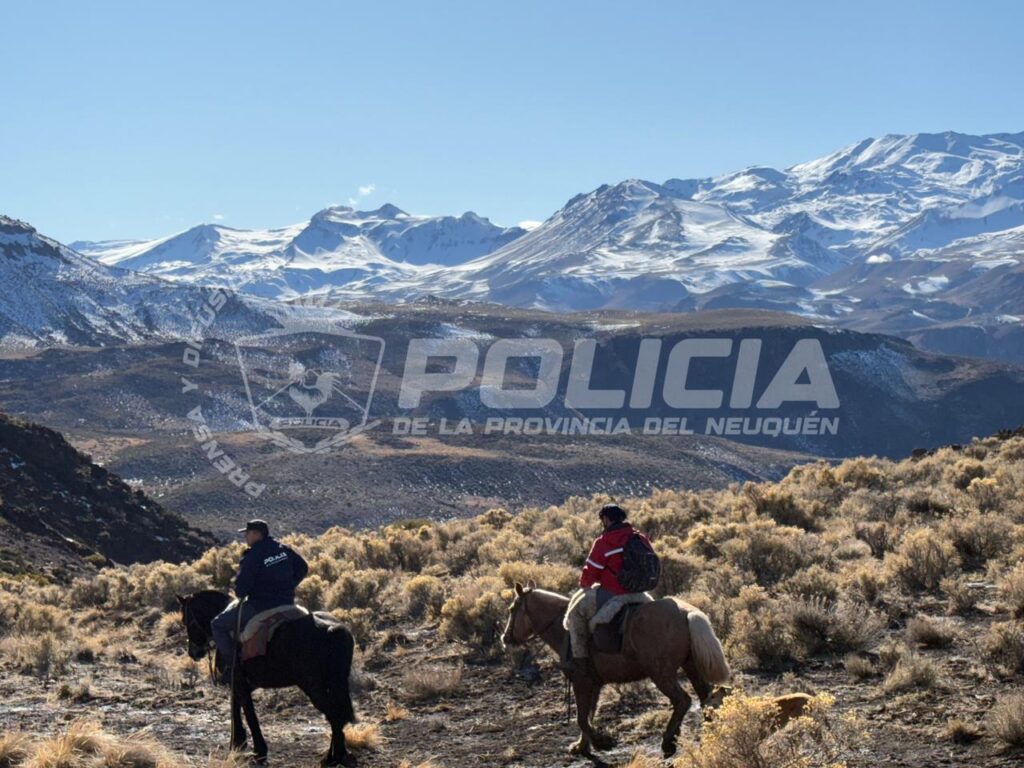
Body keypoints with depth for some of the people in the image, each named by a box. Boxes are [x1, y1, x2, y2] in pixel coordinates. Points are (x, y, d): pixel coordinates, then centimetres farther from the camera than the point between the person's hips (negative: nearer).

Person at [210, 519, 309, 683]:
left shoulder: (252, 557, -17)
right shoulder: (284, 549, 4)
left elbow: (241, 590, -16)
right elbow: (303, 568, 14)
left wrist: (241, 595, 7)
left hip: (260, 607, -8)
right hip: (286, 604, 8)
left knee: (219, 624, 6)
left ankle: (232, 665, -1)